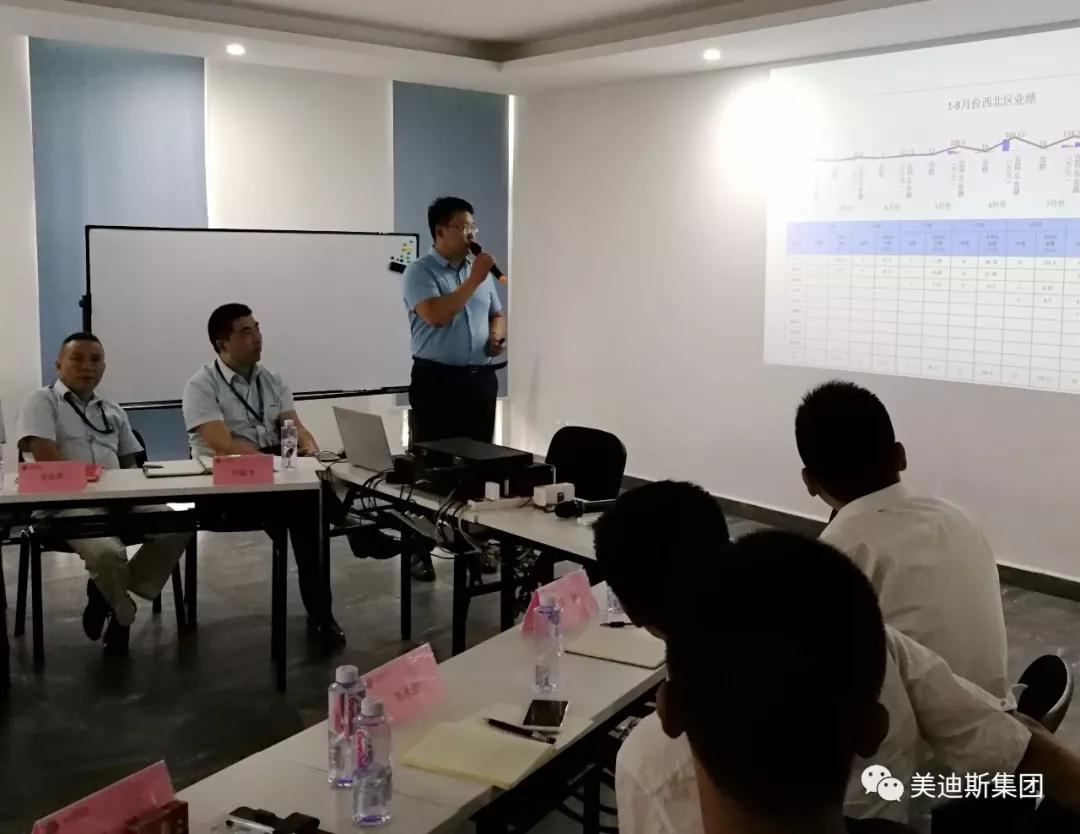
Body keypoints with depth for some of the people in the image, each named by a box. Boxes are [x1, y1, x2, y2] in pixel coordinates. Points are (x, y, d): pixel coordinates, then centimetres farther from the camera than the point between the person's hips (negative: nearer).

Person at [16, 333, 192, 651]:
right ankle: (122, 615, 1)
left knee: (178, 528, -19)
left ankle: (109, 594, -2)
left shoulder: (113, 411, 23)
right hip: (66, 502, -6)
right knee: (107, 551, -34)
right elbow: (45, 457, -11)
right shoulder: (43, 402, 4)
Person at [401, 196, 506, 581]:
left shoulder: (480, 270, 13)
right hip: (436, 379, -5)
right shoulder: (420, 271, -6)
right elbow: (436, 315, -21)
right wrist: (474, 280, -17)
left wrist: (497, 335, 0)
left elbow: (497, 315, 22)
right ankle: (420, 551, 4)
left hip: (480, 378, 6)